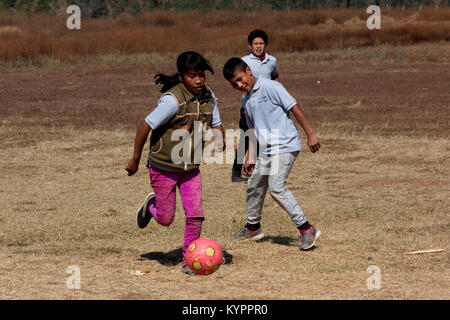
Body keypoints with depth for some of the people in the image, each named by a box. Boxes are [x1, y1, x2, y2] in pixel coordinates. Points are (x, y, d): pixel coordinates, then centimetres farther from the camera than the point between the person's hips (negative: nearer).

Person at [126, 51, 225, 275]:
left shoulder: (208, 97, -3)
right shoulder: (173, 100, -24)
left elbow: (216, 124, 13)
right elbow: (146, 126, -19)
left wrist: (220, 139, -11)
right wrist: (135, 160, -13)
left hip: (190, 168, 5)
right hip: (164, 168, -5)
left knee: (195, 215, -7)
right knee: (166, 219, 6)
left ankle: (188, 261, 7)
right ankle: (151, 204, 40)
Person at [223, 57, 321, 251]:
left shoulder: (270, 87, -10)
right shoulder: (246, 101, 15)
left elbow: (294, 108, -12)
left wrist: (310, 135, -15)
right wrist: (250, 158, 21)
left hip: (284, 146, -8)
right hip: (266, 151, 9)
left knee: (276, 187, -19)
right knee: (254, 186, 16)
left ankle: (306, 229, -17)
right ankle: (253, 227, 37)